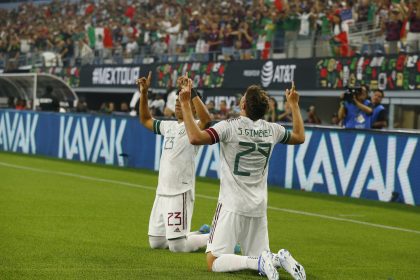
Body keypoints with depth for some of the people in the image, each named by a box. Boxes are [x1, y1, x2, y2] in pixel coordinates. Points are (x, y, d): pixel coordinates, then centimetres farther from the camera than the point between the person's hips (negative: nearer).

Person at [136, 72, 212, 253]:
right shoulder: (169, 126, 15)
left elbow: (206, 120, -32)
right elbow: (146, 120, 29)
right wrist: (144, 93, 17)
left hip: (180, 193, -9)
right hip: (162, 192, 9)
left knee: (177, 246, -11)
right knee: (156, 242, 15)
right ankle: (202, 234, 29)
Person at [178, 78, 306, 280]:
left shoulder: (230, 126, -12)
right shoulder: (272, 130, 4)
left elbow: (195, 138, -24)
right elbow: (300, 137, 23)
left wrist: (185, 104, -17)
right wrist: (294, 105, 33)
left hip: (232, 205, -5)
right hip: (259, 208, 6)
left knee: (213, 262, -5)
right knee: (256, 260, 17)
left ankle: (262, 262, -25)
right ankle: (280, 259, -15)